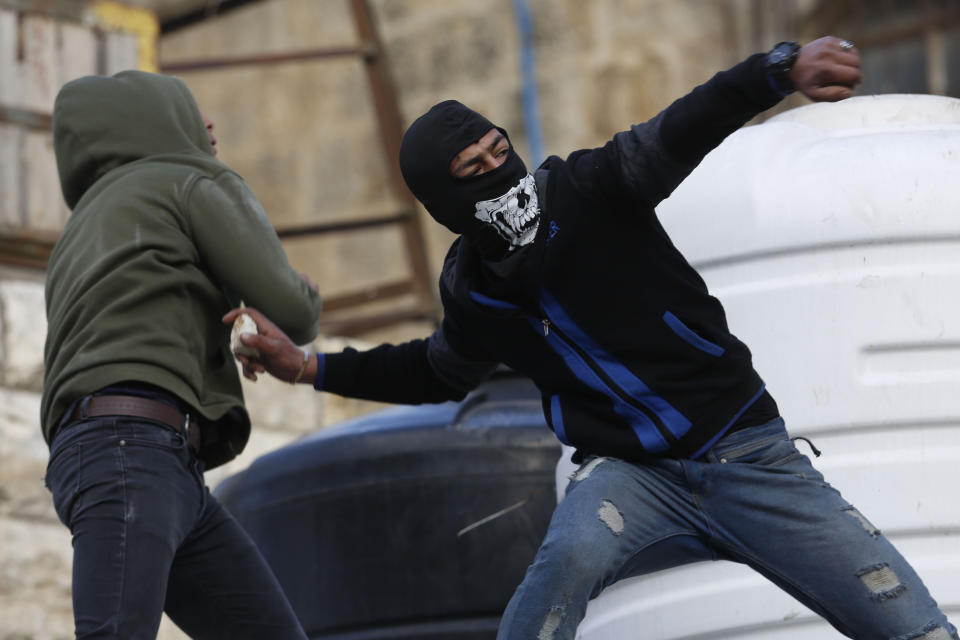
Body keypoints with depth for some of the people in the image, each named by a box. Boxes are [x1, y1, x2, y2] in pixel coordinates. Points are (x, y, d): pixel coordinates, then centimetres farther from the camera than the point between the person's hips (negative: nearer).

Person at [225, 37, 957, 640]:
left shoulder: (589, 189, -9)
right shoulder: (472, 290, 2)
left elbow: (680, 134, -27)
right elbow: (443, 370, 24)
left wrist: (784, 68, -45)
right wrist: (310, 368, 16)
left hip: (750, 457, -1)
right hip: (635, 473, 1)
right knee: (573, 553, -36)